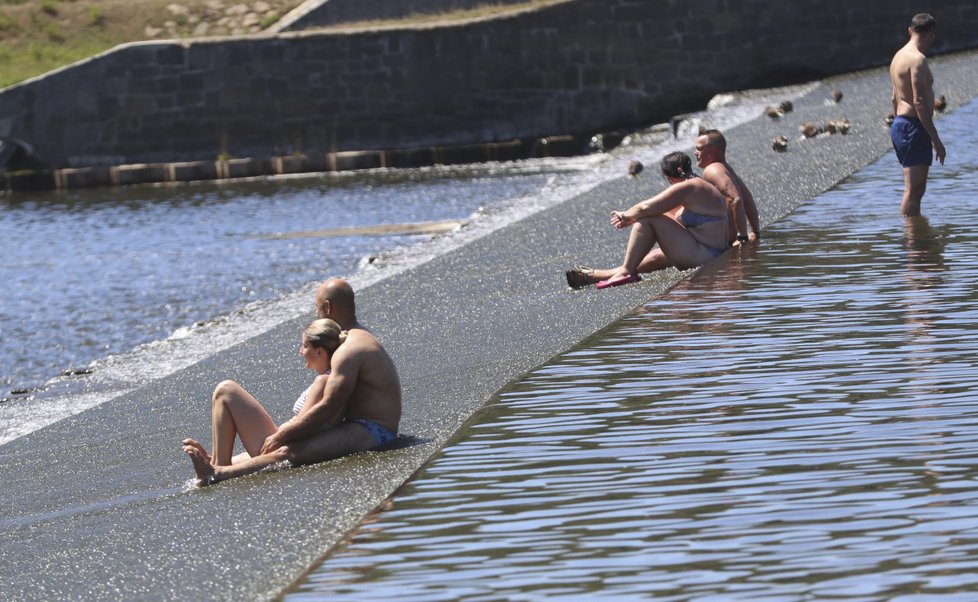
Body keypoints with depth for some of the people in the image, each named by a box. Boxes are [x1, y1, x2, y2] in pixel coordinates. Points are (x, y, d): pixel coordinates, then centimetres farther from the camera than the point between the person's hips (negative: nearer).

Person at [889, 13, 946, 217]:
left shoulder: (899, 56, 16)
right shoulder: (917, 60, -15)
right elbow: (920, 102, -21)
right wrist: (936, 140, -20)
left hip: (900, 125, 10)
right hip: (913, 126, -10)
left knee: (916, 188, 15)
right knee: (913, 190, -11)